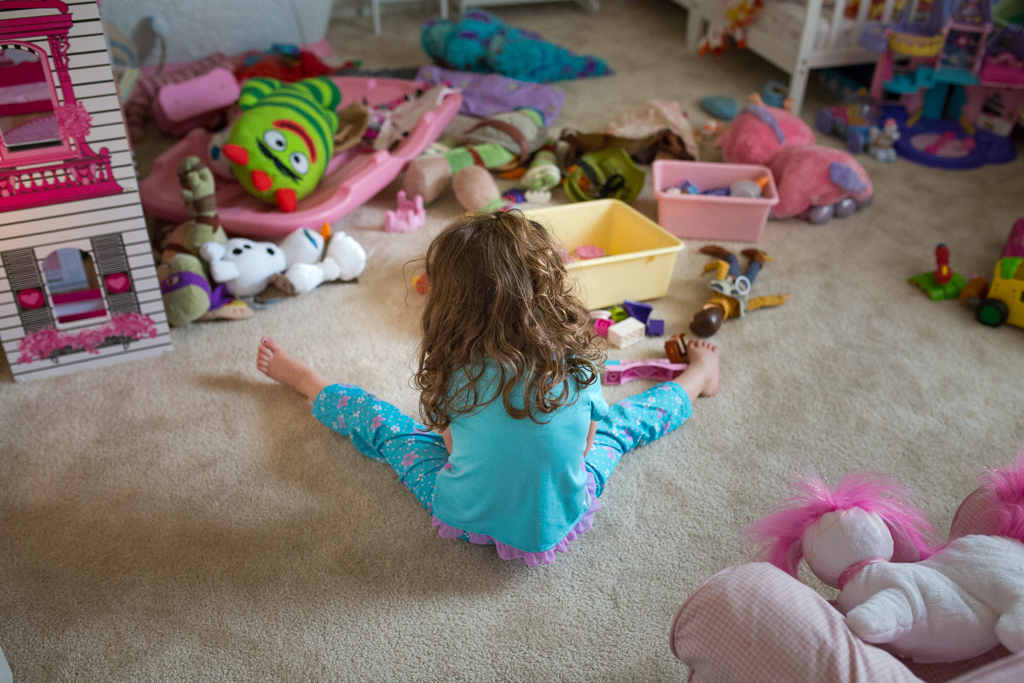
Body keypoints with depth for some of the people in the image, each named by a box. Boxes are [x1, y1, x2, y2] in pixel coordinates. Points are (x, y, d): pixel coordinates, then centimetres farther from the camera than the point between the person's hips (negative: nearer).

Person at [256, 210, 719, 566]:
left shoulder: (458, 370, -24)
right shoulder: (577, 361, -18)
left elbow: (451, 442, -9)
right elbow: (585, 442, -4)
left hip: (467, 519, -1)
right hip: (560, 520, 1)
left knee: (377, 419, 20)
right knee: (617, 420, 25)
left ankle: (301, 378, 46)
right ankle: (697, 377, 51)